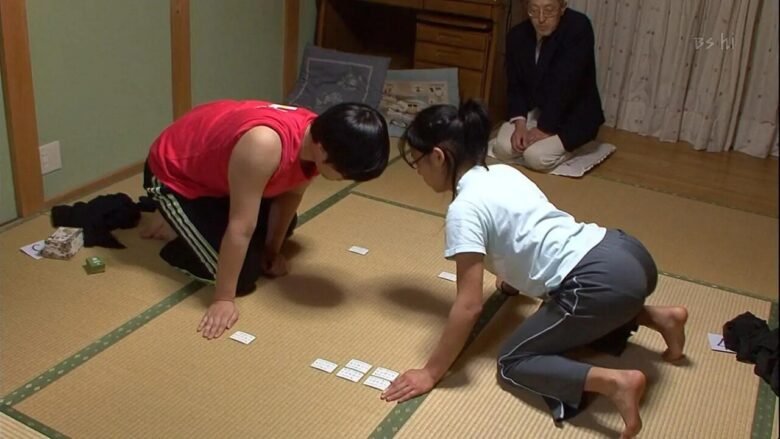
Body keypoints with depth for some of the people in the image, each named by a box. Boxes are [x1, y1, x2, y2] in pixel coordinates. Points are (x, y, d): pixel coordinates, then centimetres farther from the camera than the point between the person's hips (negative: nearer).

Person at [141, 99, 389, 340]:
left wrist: (272, 249, 5)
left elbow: (291, 192, 0)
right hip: (173, 174, -8)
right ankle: (173, 227, 8)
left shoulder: (317, 135, -18)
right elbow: (240, 228, -36)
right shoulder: (264, 145, -43)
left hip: (214, 167, 8)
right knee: (243, 274, -12)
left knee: (284, 227, 20)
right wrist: (223, 299, -28)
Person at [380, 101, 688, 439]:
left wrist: (431, 373, -2)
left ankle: (615, 382, -15)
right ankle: (661, 317, 22)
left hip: (600, 282, -9)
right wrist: (513, 275, 54)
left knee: (513, 364, 5)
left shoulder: (464, 209, -8)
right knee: (557, 311, 37)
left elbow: (469, 306, -11)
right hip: (628, 255, 9)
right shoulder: (503, 172, 16)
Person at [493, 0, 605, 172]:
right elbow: (515, 85, -1)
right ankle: (554, 143, 14)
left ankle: (566, 146, 8)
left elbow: (565, 84, -27)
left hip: (574, 114, -6)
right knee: (503, 148, -14)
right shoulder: (517, 36, -5)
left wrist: (545, 128, -26)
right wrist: (520, 124, -17)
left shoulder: (579, 28, -23)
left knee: (536, 156, -26)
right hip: (535, 110, 6)